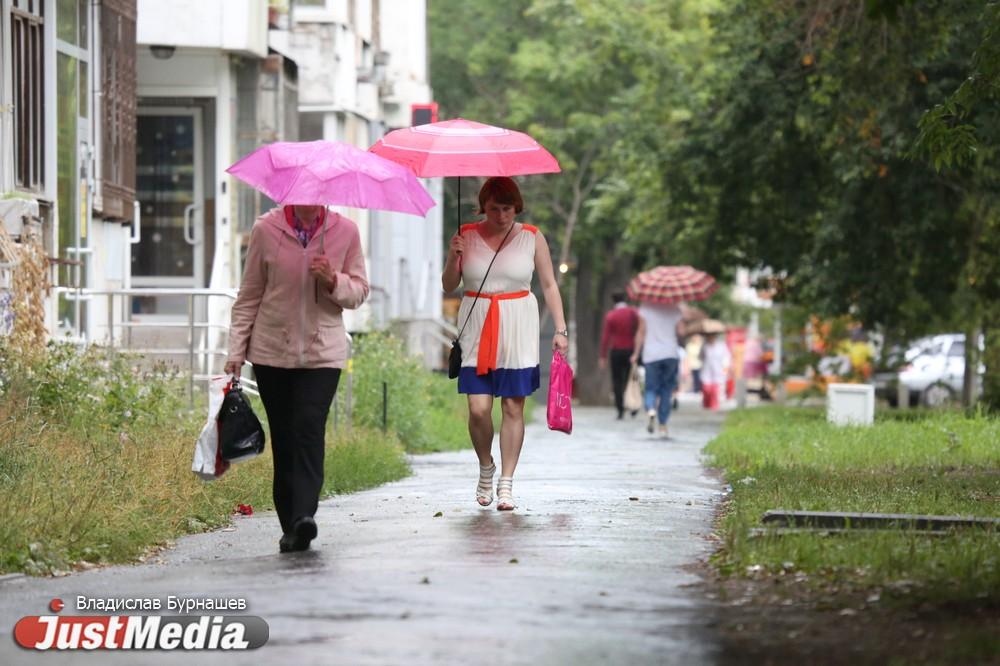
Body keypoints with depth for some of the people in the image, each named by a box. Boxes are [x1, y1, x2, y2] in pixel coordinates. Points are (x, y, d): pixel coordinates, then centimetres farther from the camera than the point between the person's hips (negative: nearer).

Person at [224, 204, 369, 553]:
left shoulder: (345, 231, -1)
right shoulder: (266, 229, -2)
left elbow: (359, 291, 7)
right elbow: (249, 295, 5)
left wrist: (333, 281, -14)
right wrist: (236, 350, 3)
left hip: (323, 353, -1)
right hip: (272, 350, 1)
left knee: (309, 429, -17)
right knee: (283, 438, 3)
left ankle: (304, 516, -26)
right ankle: (290, 526, 9)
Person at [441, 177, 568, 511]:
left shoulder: (531, 237, 3)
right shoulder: (467, 236, 4)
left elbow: (549, 284, 7)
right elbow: (449, 285, 9)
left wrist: (560, 328, -2)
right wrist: (453, 257, -11)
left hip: (518, 331, 0)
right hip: (478, 329, 0)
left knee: (513, 408, -1)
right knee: (478, 409, -8)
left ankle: (506, 484, 6)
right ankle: (486, 468, 18)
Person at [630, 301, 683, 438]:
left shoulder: (645, 307, -1)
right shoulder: (674, 309, 4)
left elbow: (641, 332, -2)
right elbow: (680, 332, 3)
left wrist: (636, 353, 3)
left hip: (651, 355, -1)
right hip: (671, 354, 1)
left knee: (651, 388, 6)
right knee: (666, 390, 9)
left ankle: (651, 410, -26)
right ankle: (663, 426, 5)